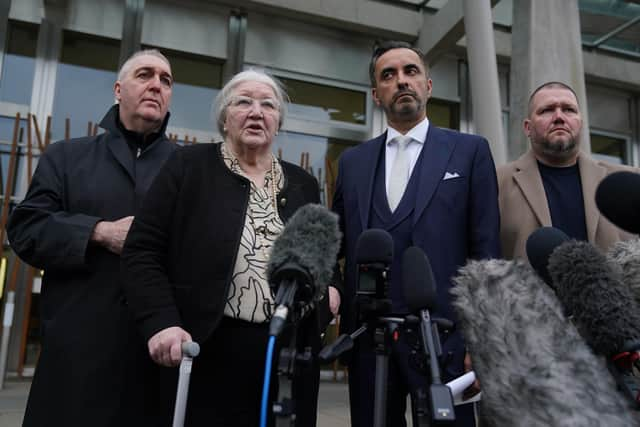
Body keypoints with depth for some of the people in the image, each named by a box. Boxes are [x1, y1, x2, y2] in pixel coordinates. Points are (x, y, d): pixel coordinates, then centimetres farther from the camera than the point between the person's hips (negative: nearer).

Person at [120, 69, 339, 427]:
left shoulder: (303, 184, 12)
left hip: (291, 354, 4)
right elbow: (142, 252, -3)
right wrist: (161, 323, -15)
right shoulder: (189, 166, 1)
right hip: (209, 352, -3)